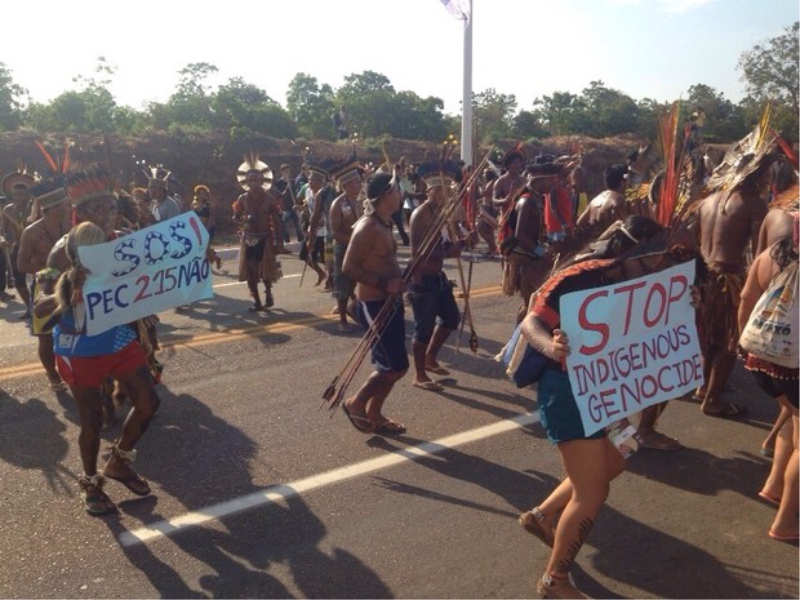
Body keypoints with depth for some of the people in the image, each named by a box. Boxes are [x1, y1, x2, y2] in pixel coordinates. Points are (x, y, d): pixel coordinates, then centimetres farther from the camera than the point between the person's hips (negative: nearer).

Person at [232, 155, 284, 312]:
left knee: (266, 269, -2)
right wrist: (245, 220, -16)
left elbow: (276, 222, -3)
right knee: (250, 270, 1)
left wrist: (279, 242, -8)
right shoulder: (243, 199, 2)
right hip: (248, 239, 2)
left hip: (265, 238, -2)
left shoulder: (269, 199, -4)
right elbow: (235, 218, 7)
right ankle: (257, 301, 13)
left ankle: (268, 294, 27)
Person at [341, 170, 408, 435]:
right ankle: (356, 403, 13)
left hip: (388, 302, 10)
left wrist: (398, 279, 8)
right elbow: (348, 267, -24)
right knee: (396, 366, -5)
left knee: (391, 364, 15)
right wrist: (384, 283, -26)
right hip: (374, 305, -10)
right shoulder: (368, 227, -20)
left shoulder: (384, 224, 10)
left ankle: (374, 414, 29)